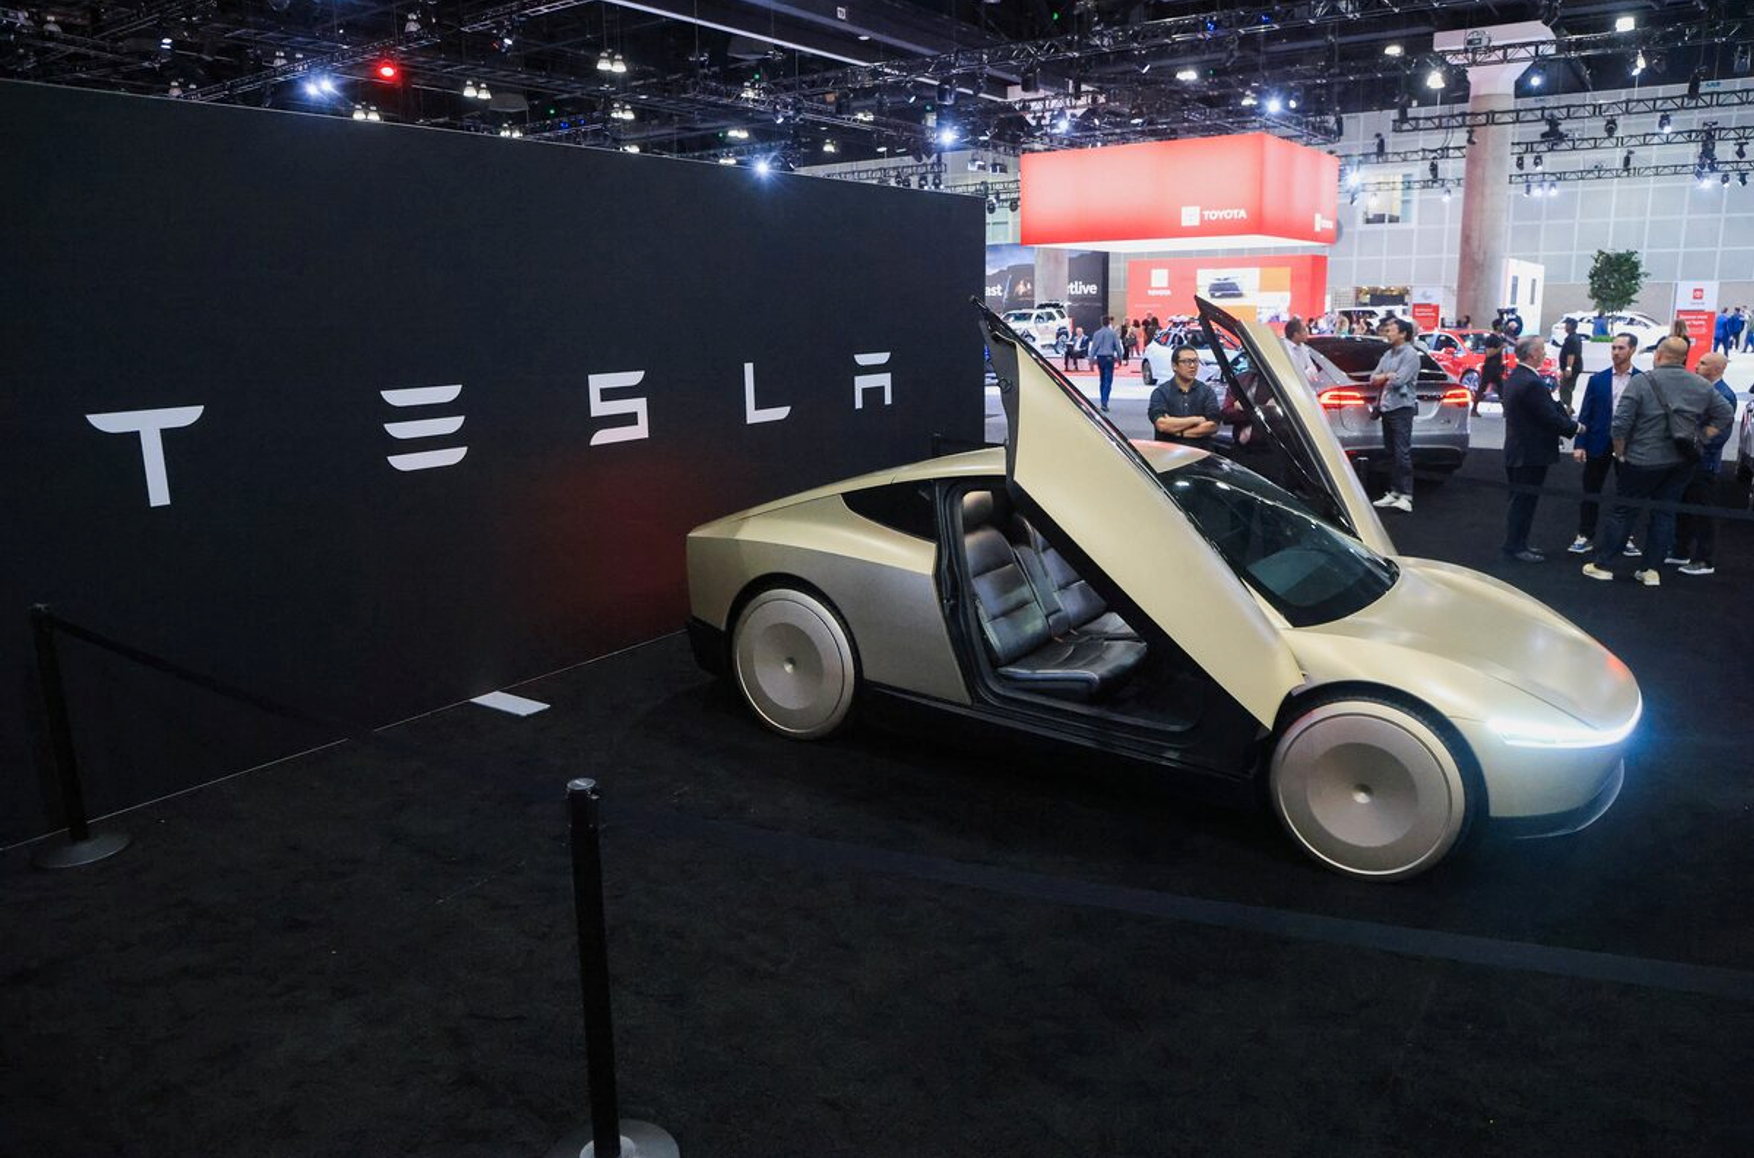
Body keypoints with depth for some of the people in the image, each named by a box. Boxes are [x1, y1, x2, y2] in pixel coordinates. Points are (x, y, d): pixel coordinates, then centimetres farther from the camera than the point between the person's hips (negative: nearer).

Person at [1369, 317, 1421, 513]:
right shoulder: (1388, 354, 17)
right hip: (1386, 407, 8)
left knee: (1402, 453, -12)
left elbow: (1399, 380, -16)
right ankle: (1394, 491, 16)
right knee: (1390, 452, 10)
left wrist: (1382, 377, 1)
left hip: (1402, 407, -8)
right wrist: (1388, 376, -6)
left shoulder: (1410, 354, -6)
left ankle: (1406, 496, -14)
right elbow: (1373, 379, 12)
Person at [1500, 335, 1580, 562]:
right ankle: (1516, 546, 4)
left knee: (1520, 500, 16)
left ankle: (1516, 544, 23)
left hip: (1518, 451, 10)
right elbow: (1551, 418, -20)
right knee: (1524, 501, -2)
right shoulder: (1532, 383, -22)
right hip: (1531, 453, -10)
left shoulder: (1515, 377, 9)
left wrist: (1561, 409, 9)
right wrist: (1575, 428, -5)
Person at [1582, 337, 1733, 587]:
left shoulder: (1641, 382, -11)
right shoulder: (1701, 385, 4)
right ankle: (1651, 570, 14)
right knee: (1664, 514, 11)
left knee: (1623, 511, 5)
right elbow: (1725, 414, 10)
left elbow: (1620, 424, -15)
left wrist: (1620, 453, -1)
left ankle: (1601, 565, 10)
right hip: (1682, 463, 4)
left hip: (1644, 461, -4)